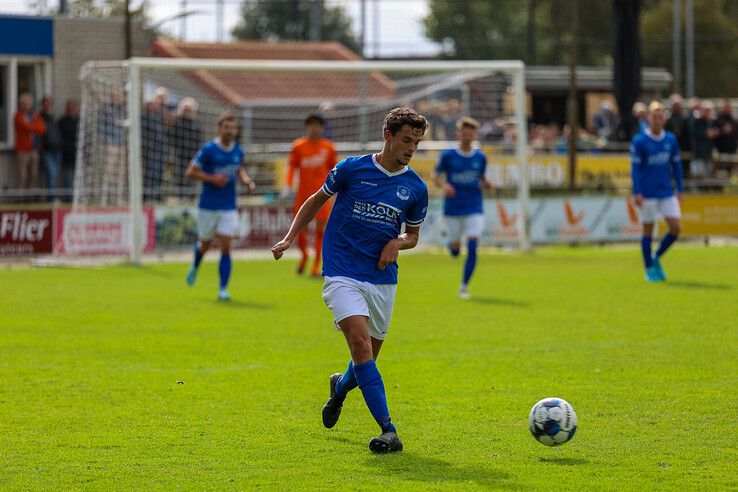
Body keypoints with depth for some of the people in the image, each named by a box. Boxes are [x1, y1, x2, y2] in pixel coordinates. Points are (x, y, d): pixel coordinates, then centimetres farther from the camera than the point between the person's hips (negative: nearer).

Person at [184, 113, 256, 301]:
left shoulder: (238, 151, 3)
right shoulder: (208, 150, -11)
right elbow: (191, 172, -8)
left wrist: (246, 180, 2)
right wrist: (212, 178, -20)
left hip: (229, 208, 2)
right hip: (208, 206, -2)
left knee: (226, 247, -8)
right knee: (205, 244, 13)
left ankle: (223, 289, -8)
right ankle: (195, 266, 48)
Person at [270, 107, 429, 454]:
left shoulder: (416, 188, 3)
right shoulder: (351, 169, -4)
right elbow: (317, 200, 12)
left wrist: (397, 243, -5)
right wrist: (289, 238, 4)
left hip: (382, 279, 4)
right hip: (342, 275, -4)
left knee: (366, 359, 12)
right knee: (360, 343, -22)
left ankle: (341, 386, 49)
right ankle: (388, 431, -26)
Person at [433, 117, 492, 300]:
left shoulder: (480, 157, 2)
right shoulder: (448, 155, -4)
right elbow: (436, 175, 4)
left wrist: (486, 183, -7)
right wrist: (443, 185, -16)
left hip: (474, 210, 0)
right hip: (452, 209, 0)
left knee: (472, 247, -14)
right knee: (455, 249, 7)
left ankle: (464, 287, -4)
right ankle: (453, 243, 47)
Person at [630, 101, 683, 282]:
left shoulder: (671, 139, 6)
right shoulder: (639, 141, -6)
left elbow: (676, 165, 13)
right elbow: (635, 167, -7)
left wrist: (680, 190, 11)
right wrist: (637, 193, -13)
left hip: (667, 192, 4)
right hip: (647, 194, -4)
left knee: (676, 227, -2)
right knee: (648, 230, 1)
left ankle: (656, 258, 18)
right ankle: (650, 270, 11)